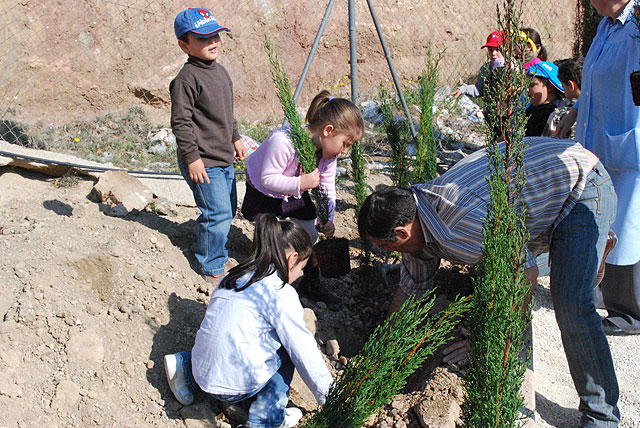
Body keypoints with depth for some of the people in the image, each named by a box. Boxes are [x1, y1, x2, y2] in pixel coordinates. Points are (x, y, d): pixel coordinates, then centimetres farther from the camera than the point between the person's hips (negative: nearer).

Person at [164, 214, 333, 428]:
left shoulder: (235, 276, 8)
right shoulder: (281, 294, -14)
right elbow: (304, 353, -8)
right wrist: (331, 399, 5)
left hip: (203, 372, 7)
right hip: (234, 388, -7)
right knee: (287, 348, 10)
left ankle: (185, 367, 18)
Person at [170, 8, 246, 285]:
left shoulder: (220, 72, 12)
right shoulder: (187, 79, -17)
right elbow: (180, 122, -18)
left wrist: (235, 138, 24)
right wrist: (192, 158, -20)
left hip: (224, 159, 9)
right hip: (203, 163, -9)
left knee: (227, 210, 18)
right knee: (218, 214, -7)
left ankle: (212, 249, 38)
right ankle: (212, 268, 9)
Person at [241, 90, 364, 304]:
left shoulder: (328, 147, -17)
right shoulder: (284, 141, -40)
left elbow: (328, 186, -9)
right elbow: (267, 178, -33)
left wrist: (327, 218, -21)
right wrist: (301, 183, -45)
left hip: (296, 194, 6)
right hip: (262, 193, -6)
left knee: (311, 234, 7)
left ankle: (311, 283, 27)